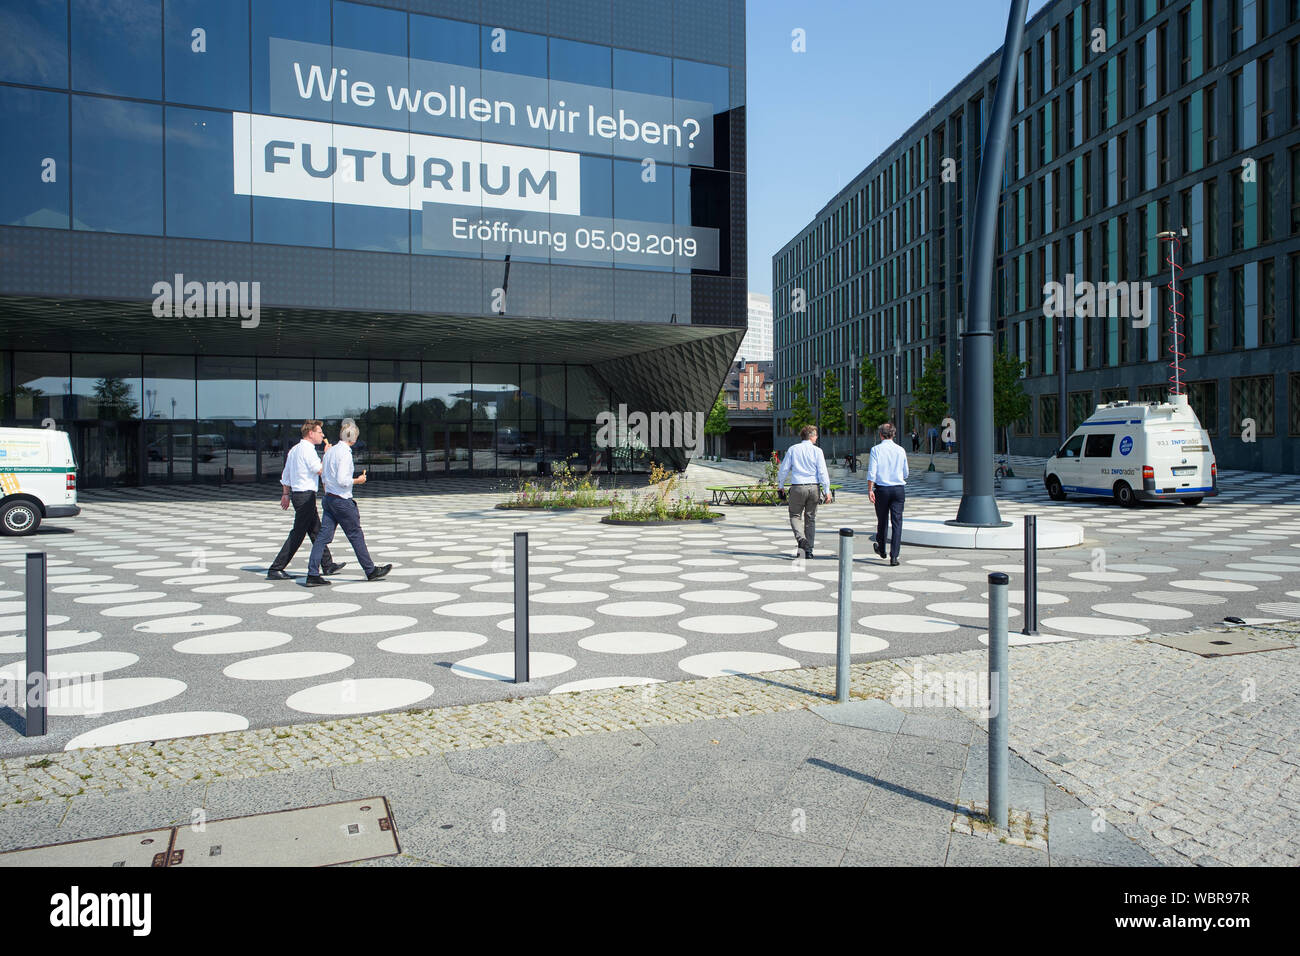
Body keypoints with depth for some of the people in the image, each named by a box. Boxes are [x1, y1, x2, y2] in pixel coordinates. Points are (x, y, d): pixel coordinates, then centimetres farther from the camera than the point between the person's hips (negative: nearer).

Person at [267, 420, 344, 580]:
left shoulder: (294, 449, 16)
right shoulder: (307, 449, -14)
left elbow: (285, 474, 20)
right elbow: (320, 470, -19)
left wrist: (286, 494, 24)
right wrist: (327, 455, -7)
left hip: (297, 493, 10)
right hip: (306, 495, -10)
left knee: (316, 531, 15)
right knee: (297, 534, -6)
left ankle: (328, 565, 22)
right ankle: (275, 570, -4)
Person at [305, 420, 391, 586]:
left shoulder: (330, 451, 10)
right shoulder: (345, 453, -16)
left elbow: (324, 476, 16)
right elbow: (342, 480, -23)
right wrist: (358, 480, -8)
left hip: (329, 498, 8)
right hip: (342, 500, -8)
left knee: (323, 536, 5)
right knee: (356, 536, 3)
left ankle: (312, 575, 2)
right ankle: (371, 571, 14)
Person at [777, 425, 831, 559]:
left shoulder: (793, 449, 2)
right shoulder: (817, 451, -1)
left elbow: (784, 469, 3)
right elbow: (822, 472, -5)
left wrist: (780, 486, 14)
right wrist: (827, 491, -2)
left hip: (797, 487, -1)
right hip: (813, 487, 1)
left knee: (795, 515, 12)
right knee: (810, 518, 10)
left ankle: (801, 539, -16)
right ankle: (808, 550, 12)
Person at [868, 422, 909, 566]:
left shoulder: (876, 450, -4)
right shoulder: (901, 450, 4)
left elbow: (872, 471, -11)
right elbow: (905, 473, 12)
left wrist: (870, 489, -8)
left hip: (882, 489, -1)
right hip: (899, 489, 1)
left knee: (882, 521, 16)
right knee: (897, 522, 0)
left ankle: (881, 549, 35)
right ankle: (894, 557, -7)